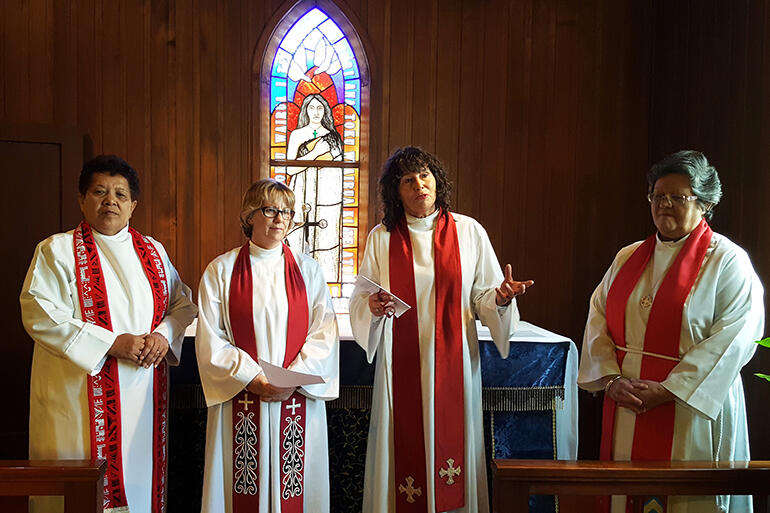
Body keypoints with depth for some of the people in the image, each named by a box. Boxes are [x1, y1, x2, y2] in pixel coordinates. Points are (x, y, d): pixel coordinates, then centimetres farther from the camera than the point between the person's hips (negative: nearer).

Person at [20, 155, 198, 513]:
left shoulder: (152, 251, 13)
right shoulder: (57, 250, 0)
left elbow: (183, 304, 15)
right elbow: (40, 315, -11)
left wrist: (164, 335, -7)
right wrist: (112, 343, -17)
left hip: (145, 390, 4)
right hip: (82, 394, -4)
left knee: (141, 478, 8)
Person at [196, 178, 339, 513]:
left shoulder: (308, 270, 7)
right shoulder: (221, 270, 4)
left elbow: (325, 333, 0)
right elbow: (210, 340, -2)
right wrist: (250, 378, -12)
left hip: (298, 402, 1)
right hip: (240, 400, -1)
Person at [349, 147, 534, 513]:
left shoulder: (468, 232, 3)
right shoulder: (381, 238, 5)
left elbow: (482, 297, 4)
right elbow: (359, 303, 6)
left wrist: (499, 298, -17)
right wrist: (373, 307, -15)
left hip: (453, 363, 0)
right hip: (401, 368, 0)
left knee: (451, 439, 3)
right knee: (405, 451, 3)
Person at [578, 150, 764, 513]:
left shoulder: (727, 261, -5)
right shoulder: (628, 258, 10)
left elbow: (734, 337, -15)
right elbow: (598, 321, 6)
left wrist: (667, 390, -19)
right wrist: (611, 379, -10)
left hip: (690, 409, -4)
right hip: (625, 407, 5)